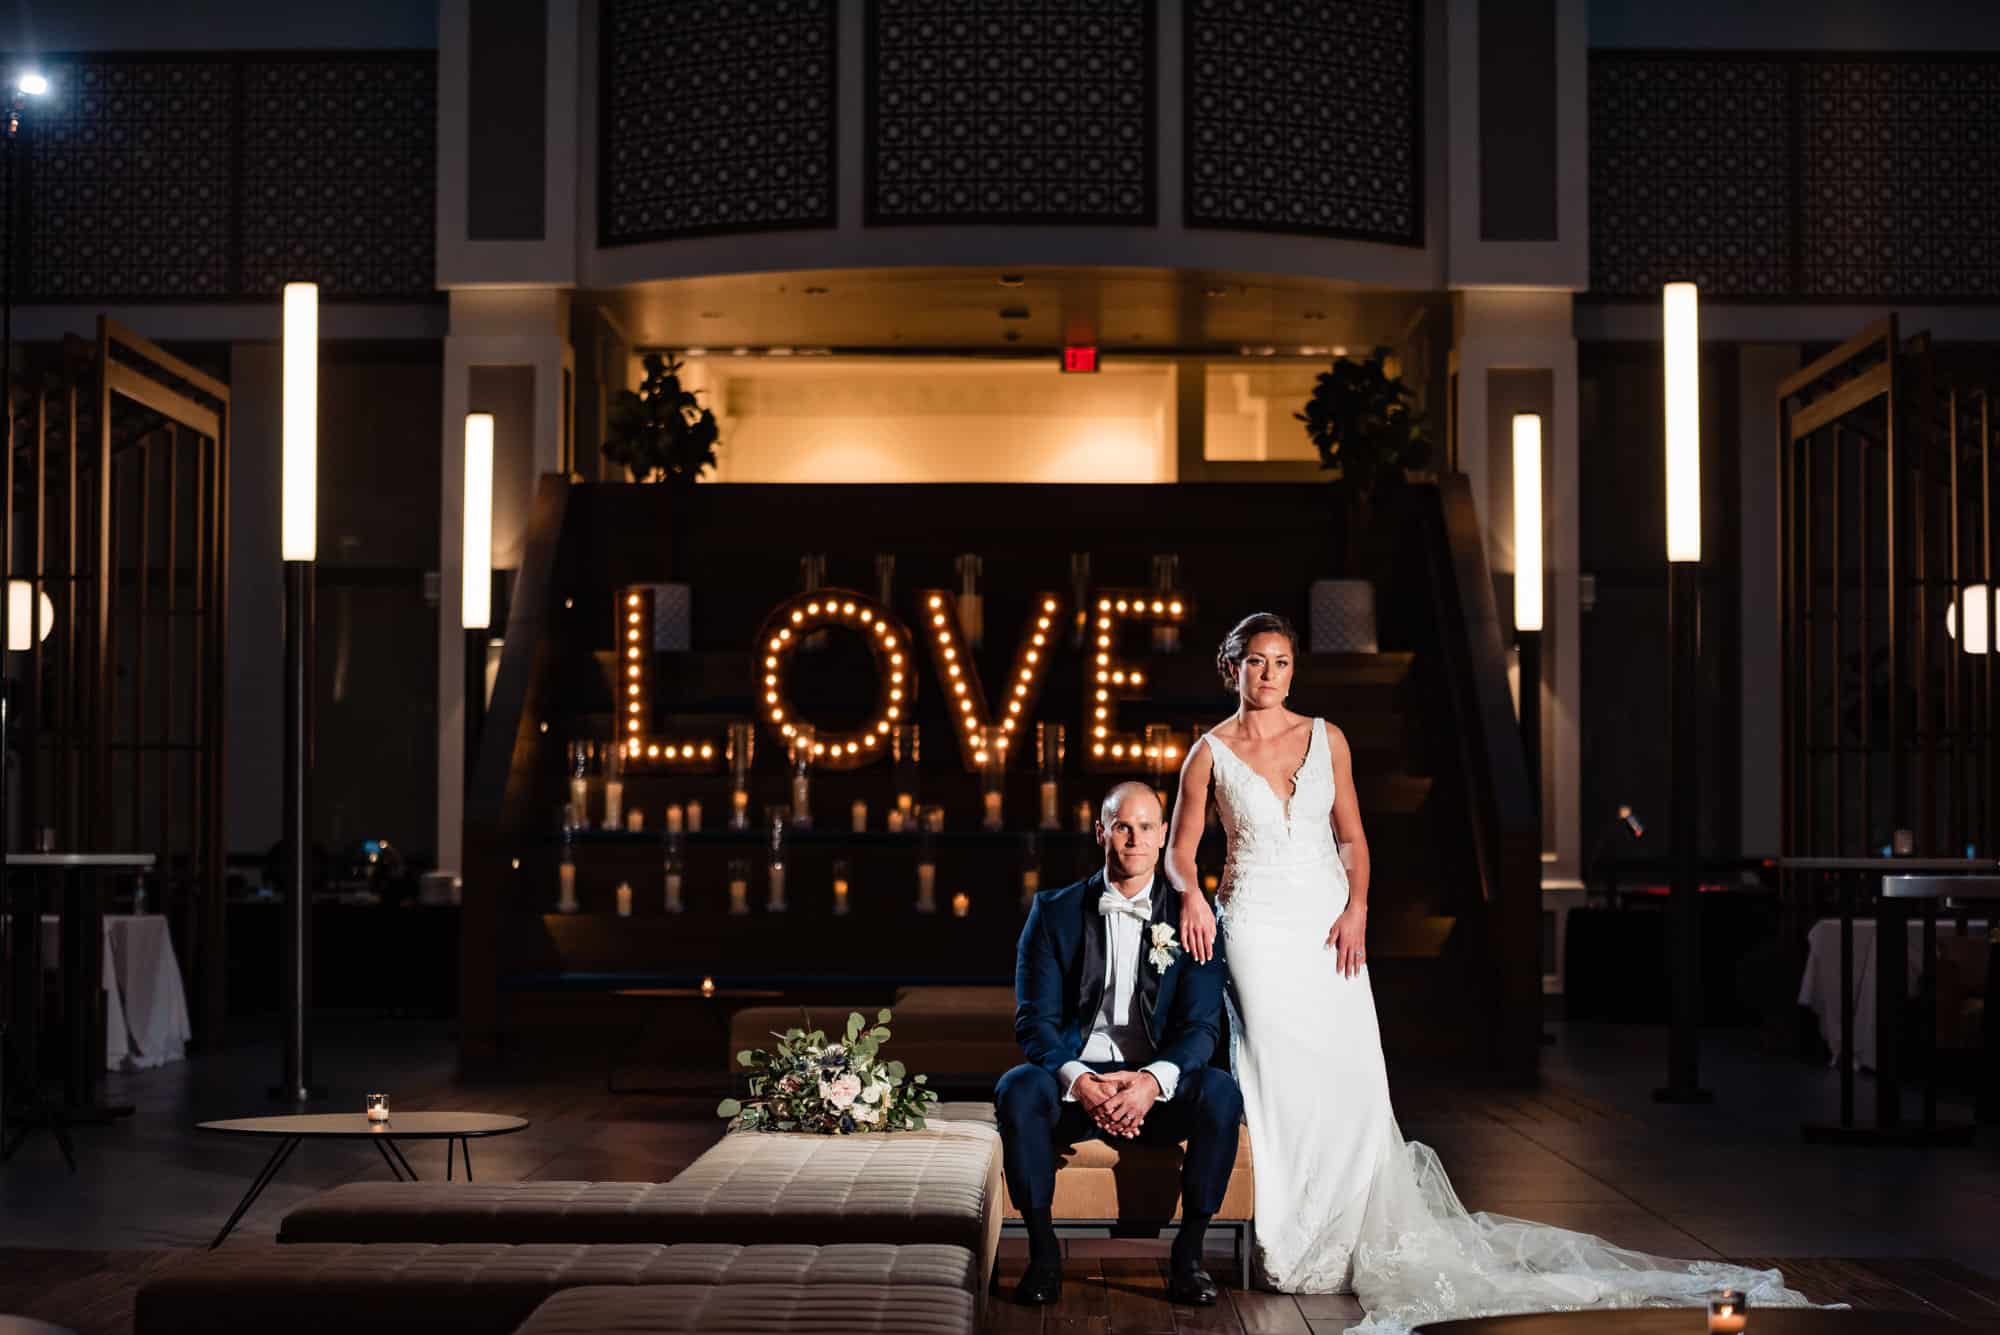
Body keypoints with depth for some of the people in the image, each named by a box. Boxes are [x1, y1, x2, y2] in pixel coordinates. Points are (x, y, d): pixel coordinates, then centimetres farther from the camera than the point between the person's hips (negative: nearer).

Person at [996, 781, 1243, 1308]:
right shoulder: (1054, 911, 4)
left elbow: (1201, 1024, -4)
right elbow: (1034, 1019, -3)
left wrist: (1154, 1080, -25)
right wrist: (1077, 1080, -23)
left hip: (1158, 1086, 0)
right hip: (1075, 1080, 0)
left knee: (1220, 1092, -31)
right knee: (1018, 1089, -32)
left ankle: (1188, 1253, -17)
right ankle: (1043, 1249, -19)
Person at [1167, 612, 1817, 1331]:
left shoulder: (1326, 739, 8)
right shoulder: (1211, 752, 2)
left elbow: (1353, 839, 11)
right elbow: (1180, 850, 5)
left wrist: (1356, 909, -5)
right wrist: (1192, 896, -16)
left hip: (1328, 922, 2)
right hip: (1258, 924, -2)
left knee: (1354, 1080, -5)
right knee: (1281, 1080, -10)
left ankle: (1379, 1238, 7)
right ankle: (1294, 1244, 2)